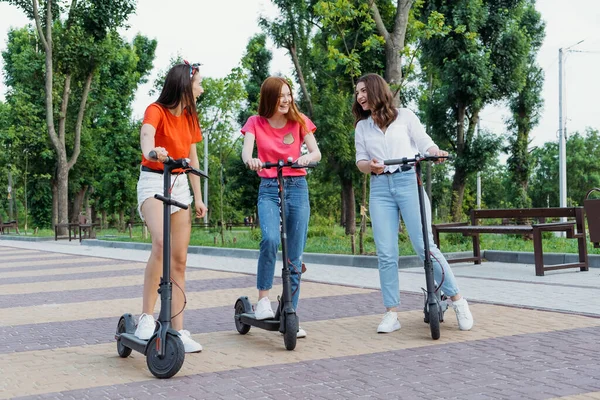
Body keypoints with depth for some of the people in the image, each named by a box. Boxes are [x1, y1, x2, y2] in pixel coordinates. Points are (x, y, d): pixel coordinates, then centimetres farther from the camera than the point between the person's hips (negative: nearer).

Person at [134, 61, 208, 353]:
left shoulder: (190, 117, 10)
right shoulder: (156, 111, -12)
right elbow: (146, 134, -34)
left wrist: (198, 197, 11)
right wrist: (152, 151, -57)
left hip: (180, 185, 7)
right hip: (153, 182, -7)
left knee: (179, 260, 4)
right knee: (161, 243, -31)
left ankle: (178, 331, 9)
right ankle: (146, 318, -26)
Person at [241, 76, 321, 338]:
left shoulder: (299, 121, 5)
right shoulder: (256, 123, 3)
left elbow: (316, 153, -4)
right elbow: (246, 150, -14)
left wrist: (306, 157, -28)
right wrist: (250, 160, -38)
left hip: (297, 188, 2)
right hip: (269, 189, -2)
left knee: (295, 256, 1)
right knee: (270, 239, -29)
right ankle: (263, 299, -15)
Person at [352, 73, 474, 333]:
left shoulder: (404, 116, 10)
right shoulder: (362, 127, 18)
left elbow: (425, 143, 5)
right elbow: (360, 161, 14)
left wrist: (436, 152, -18)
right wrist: (370, 165, -9)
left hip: (408, 182, -3)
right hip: (380, 188, 3)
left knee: (425, 246, -10)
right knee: (386, 254, -4)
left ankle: (458, 300, 1)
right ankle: (392, 313, 1)